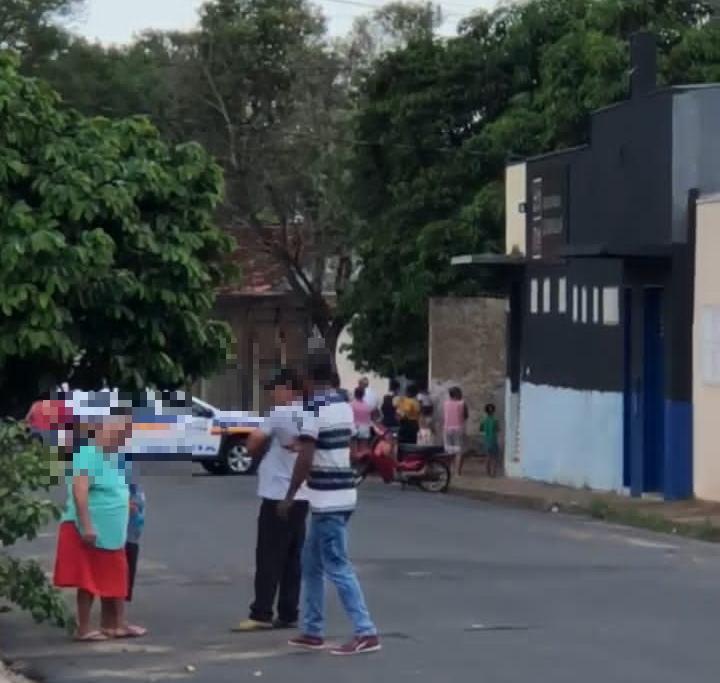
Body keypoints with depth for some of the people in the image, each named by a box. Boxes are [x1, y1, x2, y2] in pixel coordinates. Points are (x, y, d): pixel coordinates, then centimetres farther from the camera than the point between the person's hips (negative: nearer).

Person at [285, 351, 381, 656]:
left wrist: (290, 495, -10)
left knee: (337, 568, -7)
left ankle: (366, 633, -10)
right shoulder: (345, 407, 11)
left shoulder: (312, 411, -15)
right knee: (311, 563, 17)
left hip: (327, 499, -9)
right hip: (342, 493, 9)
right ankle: (313, 631, 21)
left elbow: (305, 459, -19)